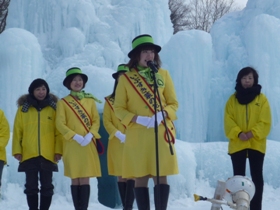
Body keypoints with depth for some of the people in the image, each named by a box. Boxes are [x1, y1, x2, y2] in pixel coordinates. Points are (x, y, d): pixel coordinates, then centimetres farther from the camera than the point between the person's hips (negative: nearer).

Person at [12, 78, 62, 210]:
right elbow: (17, 130, 4)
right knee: (31, 186, 4)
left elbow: (59, 131, 1)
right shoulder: (23, 108, 6)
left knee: (47, 186, 5)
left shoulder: (54, 107, 5)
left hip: (48, 155, 0)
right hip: (29, 154, 0)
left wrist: (58, 150, -7)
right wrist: (17, 150, -3)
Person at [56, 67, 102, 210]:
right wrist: (75, 136, -16)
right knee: (75, 179, 0)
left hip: (88, 145, 2)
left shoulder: (90, 100, 10)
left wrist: (90, 135, -12)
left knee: (85, 179, -3)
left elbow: (96, 120, 6)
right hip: (72, 145, -1)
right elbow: (60, 124, -4)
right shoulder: (63, 102, 3)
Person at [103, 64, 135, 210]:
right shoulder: (109, 100, 11)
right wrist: (118, 135, -12)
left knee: (131, 175, -10)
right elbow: (106, 121, 4)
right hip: (117, 143, 1)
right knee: (121, 176, 1)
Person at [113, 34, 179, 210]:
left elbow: (173, 103, 9)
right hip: (137, 134, -1)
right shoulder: (126, 78, 3)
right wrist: (136, 119, -14)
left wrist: (163, 114, -12)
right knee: (141, 177, -1)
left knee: (161, 176, -3)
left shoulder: (163, 74, 8)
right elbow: (119, 108, 3)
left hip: (161, 133, 1)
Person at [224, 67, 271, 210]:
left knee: (256, 177, 0)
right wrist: (238, 133, -17)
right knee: (238, 177, 4)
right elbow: (228, 121, -1)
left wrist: (252, 133, -18)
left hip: (256, 144, -1)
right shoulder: (233, 99, 6)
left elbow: (265, 122, -3)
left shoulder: (262, 99, 3)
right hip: (237, 144, 1)